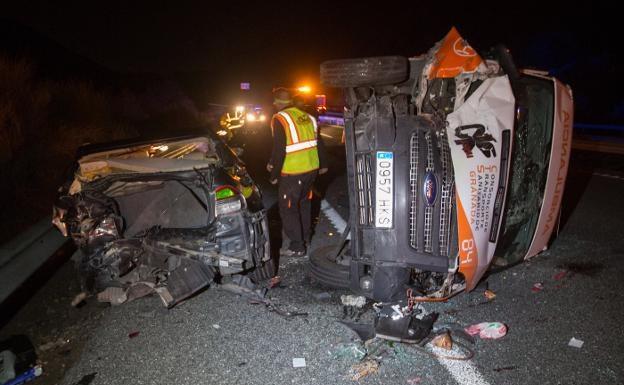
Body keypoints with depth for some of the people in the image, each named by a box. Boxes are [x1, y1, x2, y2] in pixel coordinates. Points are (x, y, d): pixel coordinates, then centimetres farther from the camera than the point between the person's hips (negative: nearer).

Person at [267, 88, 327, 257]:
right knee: (304, 202, 24)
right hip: (312, 169, 7)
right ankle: (306, 237, 37)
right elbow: (318, 142, 14)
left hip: (292, 173, -7)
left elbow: (279, 150, -17)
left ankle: (297, 247, 8)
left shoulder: (279, 119, -12)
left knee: (288, 208, 5)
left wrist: (274, 175, -8)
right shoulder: (307, 116, 8)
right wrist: (322, 164, 26)